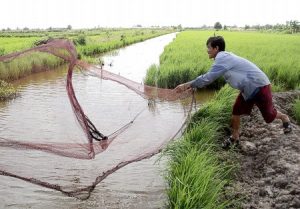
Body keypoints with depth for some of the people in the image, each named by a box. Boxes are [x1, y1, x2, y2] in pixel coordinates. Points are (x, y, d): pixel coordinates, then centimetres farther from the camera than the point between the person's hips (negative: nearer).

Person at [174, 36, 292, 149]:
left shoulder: (222, 58, -25)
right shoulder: (223, 58, 6)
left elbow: (208, 78, -29)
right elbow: (210, 77, 13)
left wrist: (188, 85, -22)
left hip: (259, 86, -9)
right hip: (247, 89, 9)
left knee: (269, 115, 10)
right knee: (236, 111, 6)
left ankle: (284, 118, 41)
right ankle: (235, 137, 21)